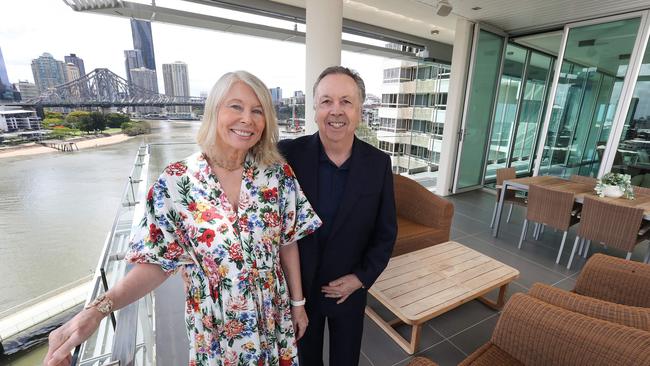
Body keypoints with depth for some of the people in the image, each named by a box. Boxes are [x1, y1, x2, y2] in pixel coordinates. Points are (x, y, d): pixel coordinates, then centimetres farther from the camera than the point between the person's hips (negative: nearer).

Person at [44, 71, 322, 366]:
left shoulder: (278, 173, -13)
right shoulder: (176, 182, -16)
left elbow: (288, 242, -5)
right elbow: (159, 262, -9)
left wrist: (298, 301, 2)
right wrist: (97, 309, -24)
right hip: (214, 329, -1)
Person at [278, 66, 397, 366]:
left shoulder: (379, 163, -12)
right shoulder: (288, 154, -17)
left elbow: (386, 233, -3)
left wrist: (362, 277, -9)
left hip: (350, 289, 1)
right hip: (298, 287, 0)